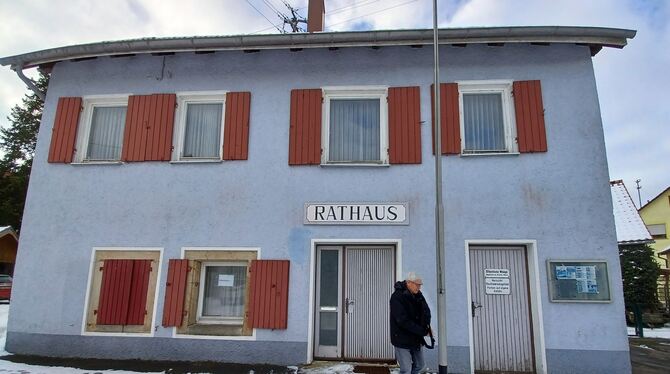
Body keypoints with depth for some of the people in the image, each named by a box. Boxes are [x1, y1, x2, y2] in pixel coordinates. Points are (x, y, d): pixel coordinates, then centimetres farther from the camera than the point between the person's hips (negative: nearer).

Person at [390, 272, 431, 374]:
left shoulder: (417, 295, 1)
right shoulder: (397, 297, -21)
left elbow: (426, 311, 0)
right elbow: (403, 321, -25)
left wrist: (426, 325, -21)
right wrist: (423, 331, -22)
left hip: (415, 339, 8)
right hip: (402, 339, -8)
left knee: (419, 365, 19)